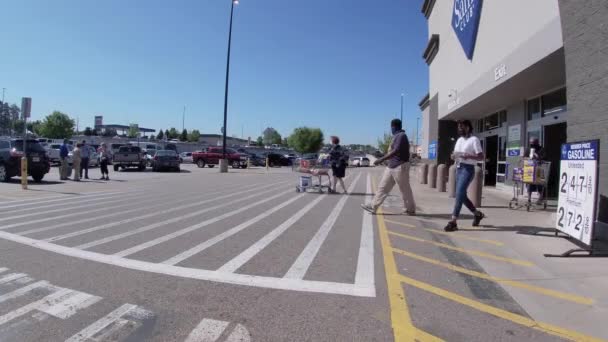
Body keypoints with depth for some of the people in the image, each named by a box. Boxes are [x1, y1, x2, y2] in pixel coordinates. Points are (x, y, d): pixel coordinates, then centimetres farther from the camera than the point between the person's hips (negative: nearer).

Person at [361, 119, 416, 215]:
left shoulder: (401, 136, -15)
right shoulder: (397, 136, 15)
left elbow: (395, 151, -25)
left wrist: (381, 159, -26)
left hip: (400, 167, -10)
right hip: (391, 166, 10)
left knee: (405, 189, 2)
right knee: (383, 187, 6)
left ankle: (411, 210, 15)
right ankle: (373, 206, 7)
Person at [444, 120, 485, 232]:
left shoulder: (474, 140, -6)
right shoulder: (459, 140, 17)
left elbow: (481, 157, -10)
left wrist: (469, 156, -25)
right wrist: (453, 156, 1)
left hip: (468, 169, -8)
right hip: (459, 168, 8)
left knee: (459, 193, -15)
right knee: (462, 195, 12)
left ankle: (453, 221, -16)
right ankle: (477, 214, 33)